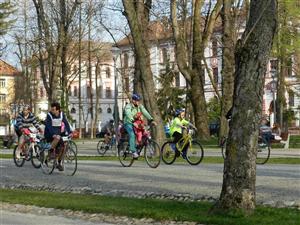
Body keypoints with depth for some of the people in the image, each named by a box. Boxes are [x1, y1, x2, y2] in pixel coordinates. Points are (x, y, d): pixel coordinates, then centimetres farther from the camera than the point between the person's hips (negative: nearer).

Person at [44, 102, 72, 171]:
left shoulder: (62, 114, -1)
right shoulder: (49, 115, -15)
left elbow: (66, 123, -7)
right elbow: (49, 126, -25)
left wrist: (70, 132, -22)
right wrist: (53, 134, -39)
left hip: (58, 132, 5)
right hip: (49, 134, -5)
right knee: (57, 138, -36)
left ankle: (59, 163, 5)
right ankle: (51, 151, -16)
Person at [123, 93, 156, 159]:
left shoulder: (140, 106, 2)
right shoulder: (128, 106, -15)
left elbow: (145, 113, -10)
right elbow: (129, 114, -33)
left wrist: (151, 120, -25)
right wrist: (133, 121, -50)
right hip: (128, 123, -6)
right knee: (132, 135, -30)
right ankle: (133, 151, -30)